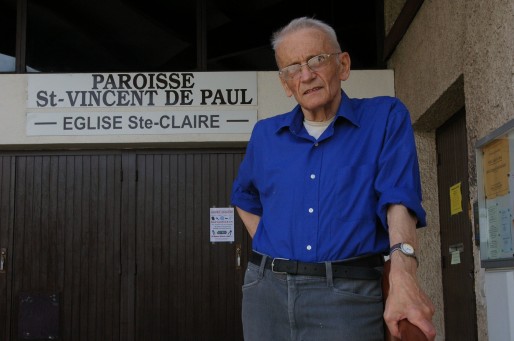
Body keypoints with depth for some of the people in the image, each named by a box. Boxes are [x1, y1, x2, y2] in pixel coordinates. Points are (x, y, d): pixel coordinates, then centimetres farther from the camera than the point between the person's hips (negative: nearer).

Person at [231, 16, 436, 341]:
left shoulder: (386, 117, 0)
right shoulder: (265, 134, 11)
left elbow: (399, 198, -13)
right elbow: (245, 198, 28)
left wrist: (403, 278, -29)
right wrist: (270, 252, 13)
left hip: (348, 293, -3)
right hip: (267, 290, 4)